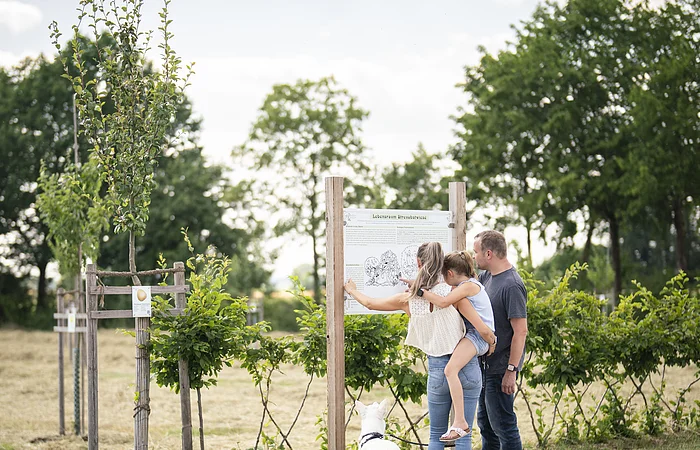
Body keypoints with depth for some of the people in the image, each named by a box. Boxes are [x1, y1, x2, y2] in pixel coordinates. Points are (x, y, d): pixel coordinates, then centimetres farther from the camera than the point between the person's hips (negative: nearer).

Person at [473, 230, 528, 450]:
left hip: (501, 368, -10)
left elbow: (520, 331, -22)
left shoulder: (511, 286, -20)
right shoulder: (487, 276, 7)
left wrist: (511, 370, -23)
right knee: (485, 422, 19)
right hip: (485, 364, 10)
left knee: (503, 424, -4)